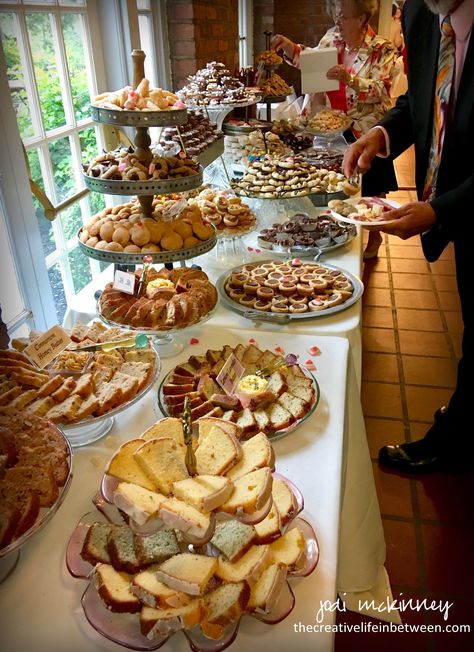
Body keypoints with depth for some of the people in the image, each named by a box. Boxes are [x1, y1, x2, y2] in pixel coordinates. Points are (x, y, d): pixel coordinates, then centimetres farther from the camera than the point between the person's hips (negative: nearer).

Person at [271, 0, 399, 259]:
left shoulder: (382, 50, -13)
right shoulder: (332, 37, 3)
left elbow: (380, 91, -21)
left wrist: (350, 80, -36)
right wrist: (290, 47, -2)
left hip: (367, 131, -5)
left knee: (370, 189, 8)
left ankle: (374, 235, 28)